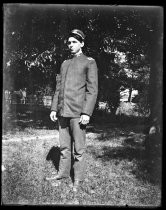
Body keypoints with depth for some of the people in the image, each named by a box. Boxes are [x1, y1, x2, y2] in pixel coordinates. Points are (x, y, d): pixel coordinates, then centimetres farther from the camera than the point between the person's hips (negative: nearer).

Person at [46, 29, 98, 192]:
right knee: (64, 146, 15)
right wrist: (54, 108, 11)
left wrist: (87, 113, -16)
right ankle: (63, 172, 28)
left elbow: (92, 90, -8)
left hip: (78, 112, -6)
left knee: (78, 149, 2)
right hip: (63, 111, 6)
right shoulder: (65, 64, 18)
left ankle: (78, 179, 14)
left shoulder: (89, 62, -1)